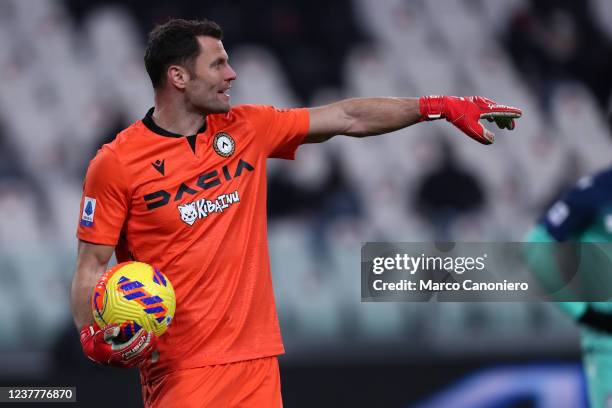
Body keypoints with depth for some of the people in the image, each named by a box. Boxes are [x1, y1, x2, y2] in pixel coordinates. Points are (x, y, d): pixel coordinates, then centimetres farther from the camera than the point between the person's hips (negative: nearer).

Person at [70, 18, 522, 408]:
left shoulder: (247, 129, 8)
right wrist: (94, 336, -21)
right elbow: (92, 266, -4)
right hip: (178, 368, -5)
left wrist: (441, 107, 11)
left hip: (256, 360, 5)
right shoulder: (116, 163, -7)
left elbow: (348, 118, 13)